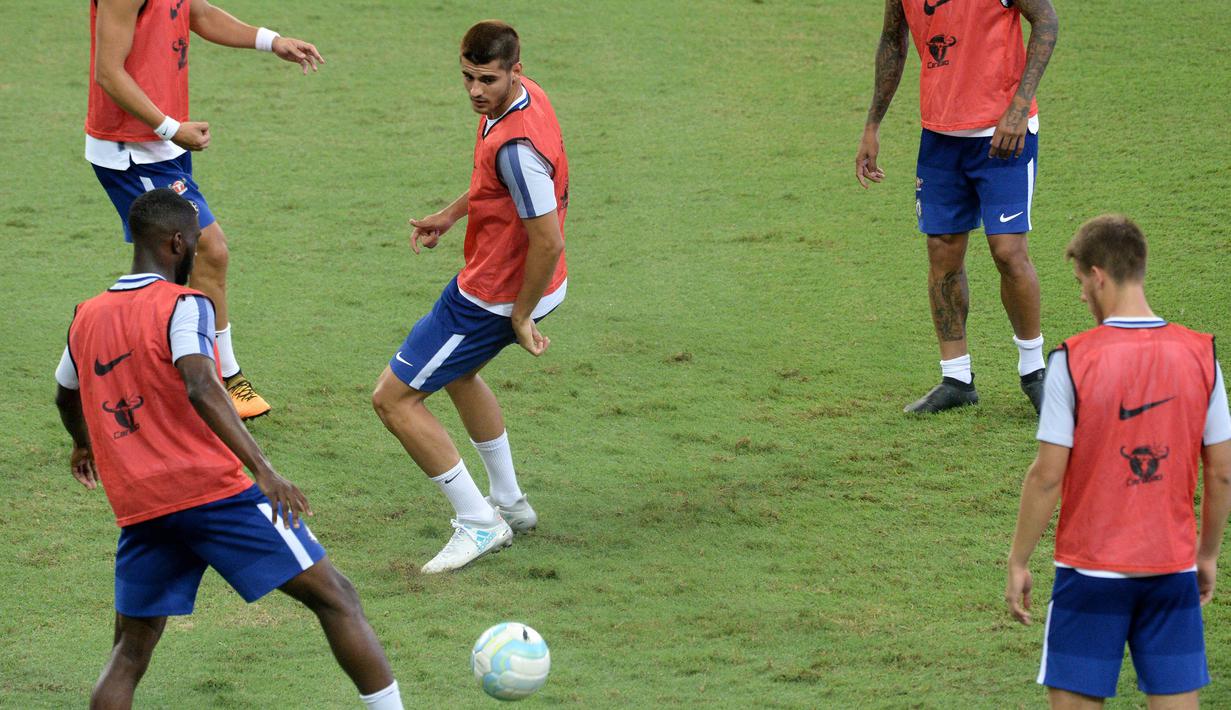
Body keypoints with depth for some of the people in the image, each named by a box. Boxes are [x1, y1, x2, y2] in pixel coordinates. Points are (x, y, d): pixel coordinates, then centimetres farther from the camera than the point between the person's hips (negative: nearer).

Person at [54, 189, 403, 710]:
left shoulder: (87, 318, 14)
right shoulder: (183, 306, -6)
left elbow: (66, 398, 32)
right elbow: (200, 388, -24)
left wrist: (85, 444, 54)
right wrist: (264, 471, -29)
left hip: (136, 506, 6)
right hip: (212, 488, -6)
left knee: (130, 653, 13)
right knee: (334, 598, 1)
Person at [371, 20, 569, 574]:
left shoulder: (517, 145, -33)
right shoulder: (518, 96, -2)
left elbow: (549, 242, -30)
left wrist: (521, 318, -20)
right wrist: (451, 215, 16)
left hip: (496, 295, -10)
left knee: (393, 398, -4)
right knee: (458, 373, 35)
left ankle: (478, 525, 0)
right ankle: (509, 503, 43)